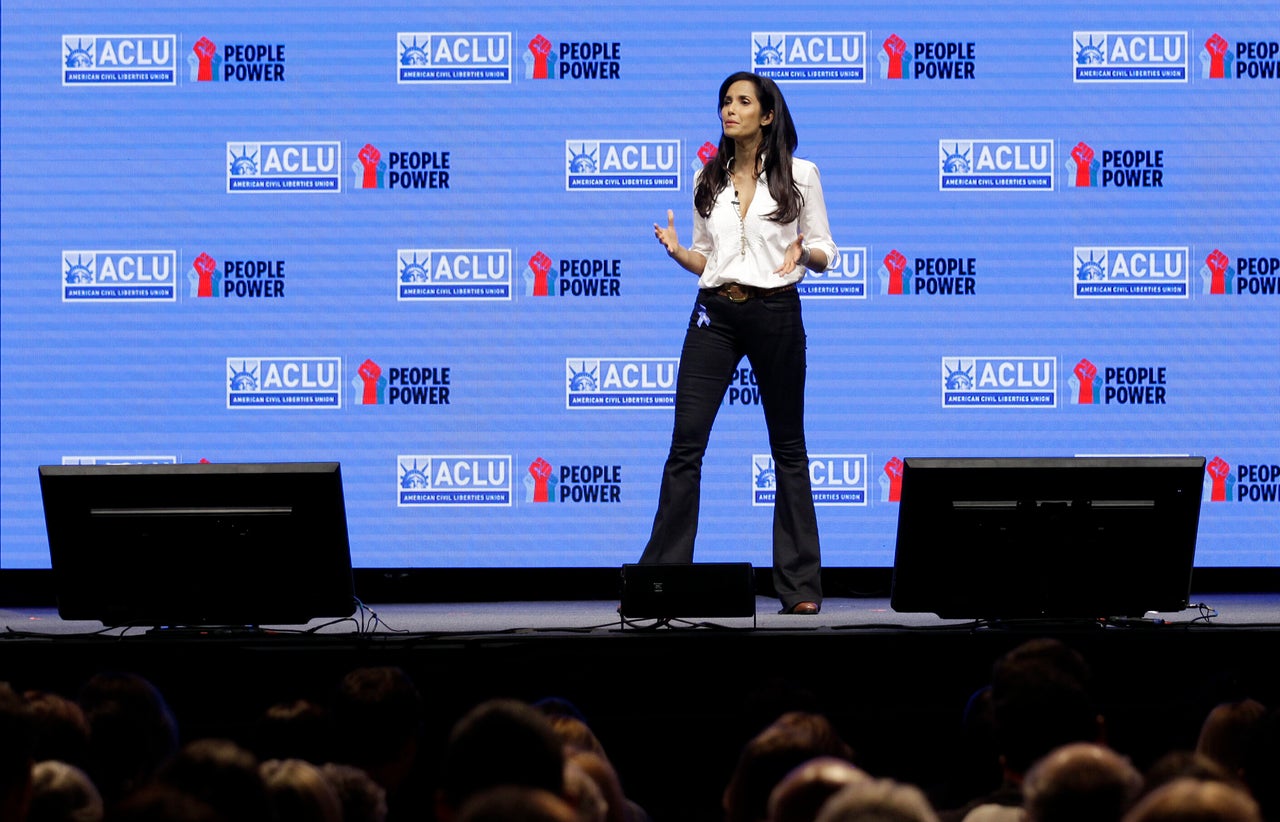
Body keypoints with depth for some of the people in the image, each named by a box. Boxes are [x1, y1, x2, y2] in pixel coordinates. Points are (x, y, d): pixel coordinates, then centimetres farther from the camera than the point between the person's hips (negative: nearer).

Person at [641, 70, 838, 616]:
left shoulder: (799, 175, 0)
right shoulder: (708, 180, 10)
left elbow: (825, 255, 3)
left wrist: (803, 251, -19)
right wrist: (677, 250, -5)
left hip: (775, 312, -3)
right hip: (715, 313, 3)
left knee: (788, 447, 4)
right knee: (685, 443, -5)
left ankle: (800, 586, 9)